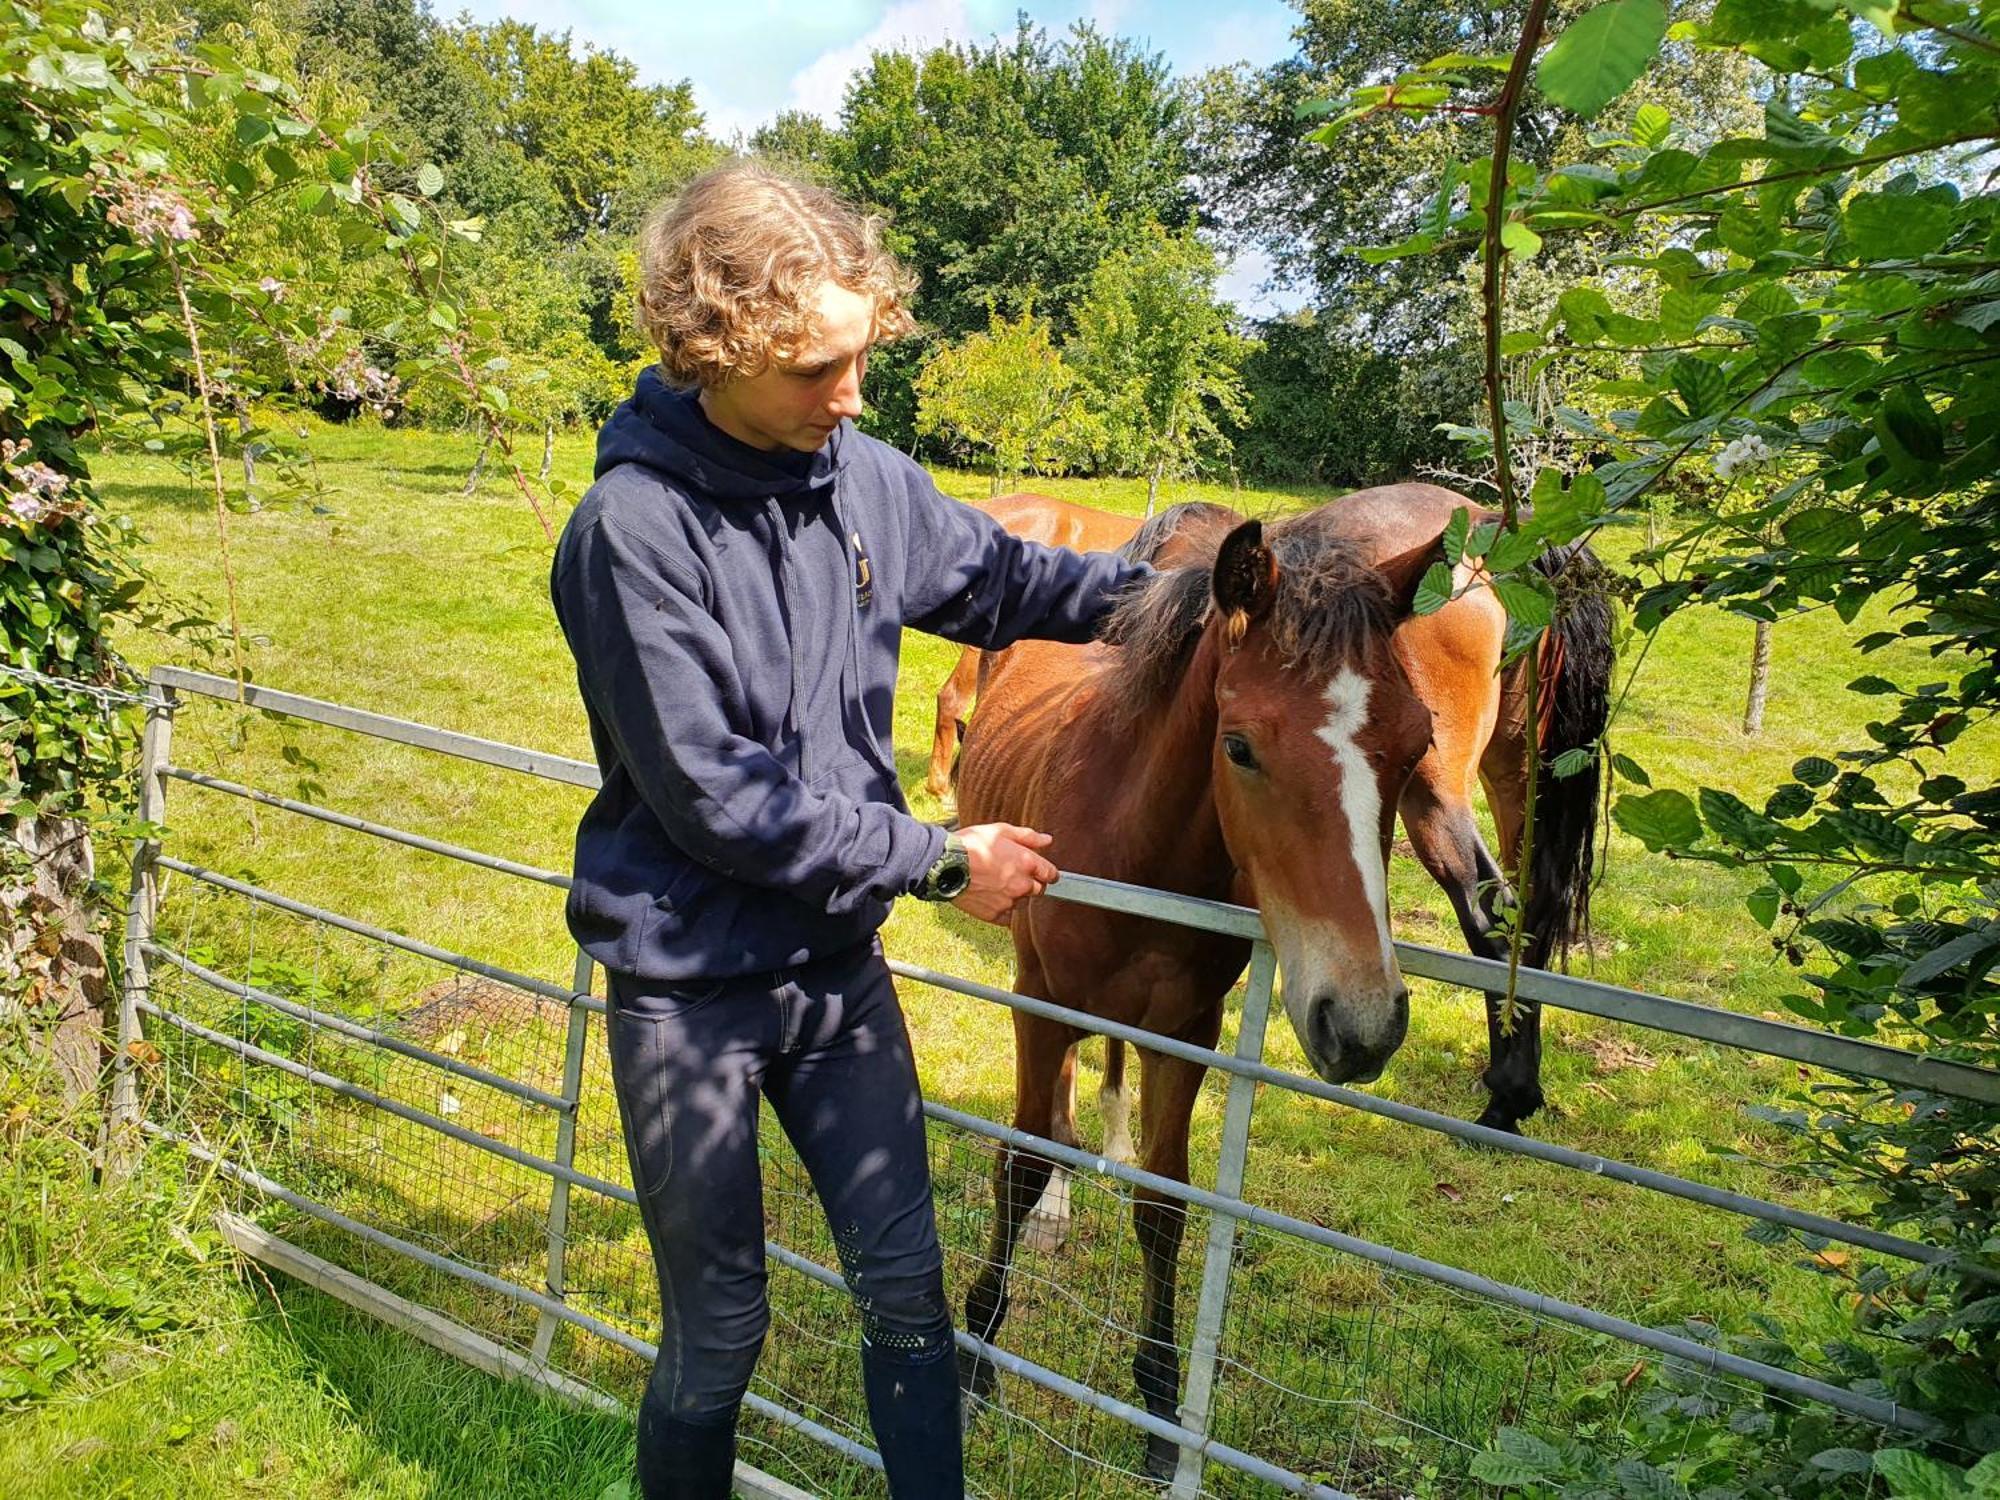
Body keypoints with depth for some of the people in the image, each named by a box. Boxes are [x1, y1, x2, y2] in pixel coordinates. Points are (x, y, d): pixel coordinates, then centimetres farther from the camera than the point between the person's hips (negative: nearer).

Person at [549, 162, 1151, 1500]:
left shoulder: (867, 480, -4)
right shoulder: (634, 527, -21)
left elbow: (1004, 579, 15)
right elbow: (717, 797, -21)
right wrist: (939, 859, -17)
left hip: (840, 961, 5)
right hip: (692, 984, -4)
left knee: (906, 1288, 14)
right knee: (719, 1332, 12)